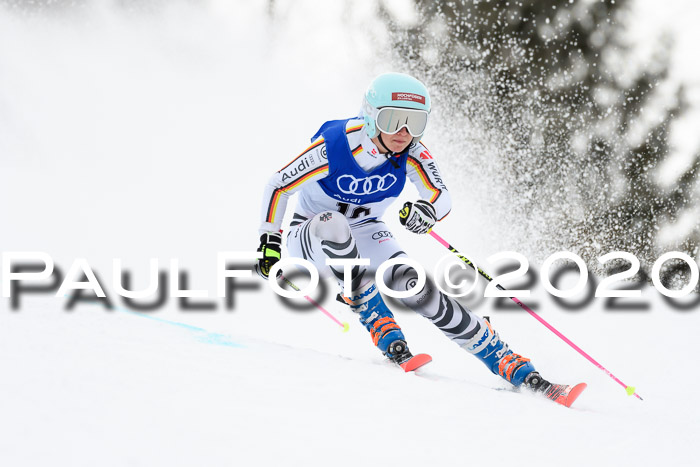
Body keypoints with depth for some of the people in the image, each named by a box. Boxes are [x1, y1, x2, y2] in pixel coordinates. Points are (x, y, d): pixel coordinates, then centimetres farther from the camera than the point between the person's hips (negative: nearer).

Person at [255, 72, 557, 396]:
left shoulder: (413, 154, -17)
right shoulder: (333, 145, -28)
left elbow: (441, 197, -21)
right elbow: (279, 185, -16)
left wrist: (428, 210, -44)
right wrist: (269, 242, -14)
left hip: (365, 236, 2)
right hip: (311, 239, -2)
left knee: (414, 286, -23)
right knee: (332, 222, -38)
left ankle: (511, 365, -21)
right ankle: (383, 329, -33)